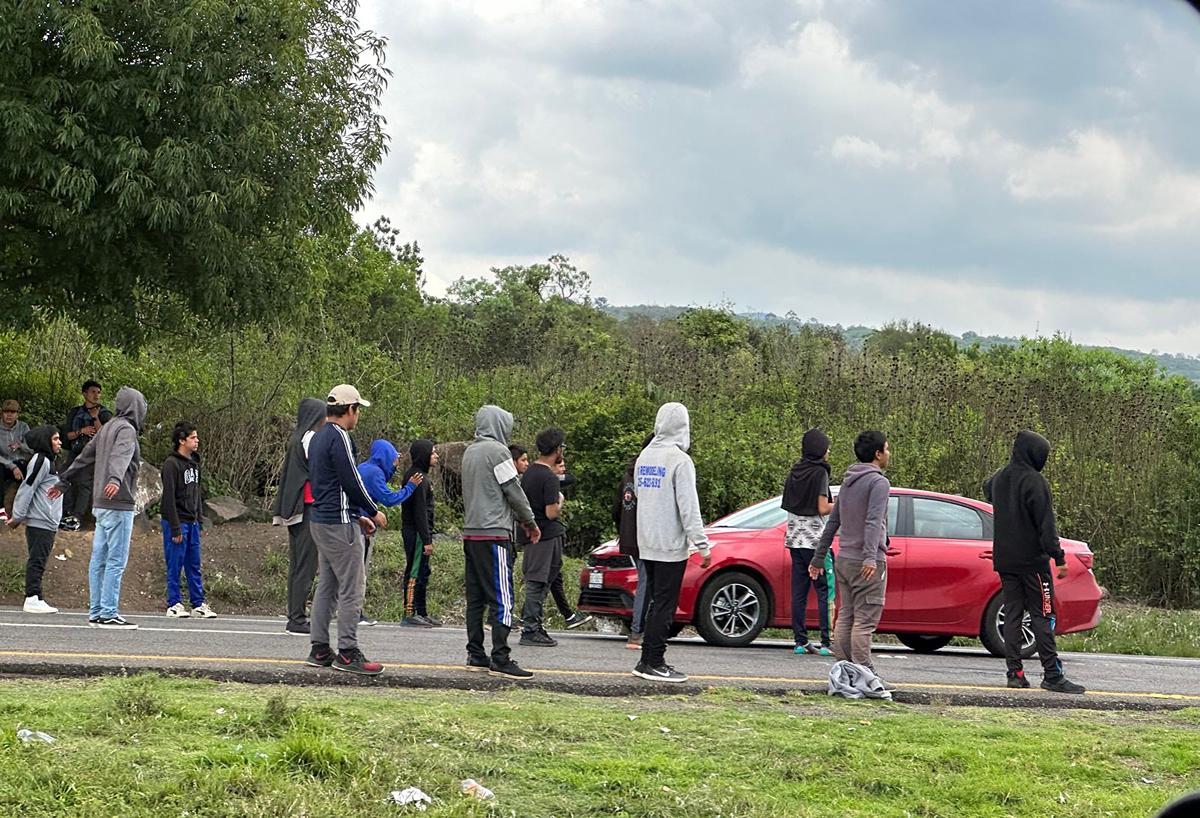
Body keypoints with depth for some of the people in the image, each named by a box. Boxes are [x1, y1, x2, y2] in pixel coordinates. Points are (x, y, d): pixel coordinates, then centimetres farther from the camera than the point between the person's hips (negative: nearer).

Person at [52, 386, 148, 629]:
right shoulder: (126, 429, -9)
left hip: (101, 504, 9)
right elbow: (120, 456, -29)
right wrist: (115, 479, -46)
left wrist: (64, 481, 36)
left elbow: (85, 457, 27)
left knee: (99, 560, 9)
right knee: (116, 561, -9)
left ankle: (97, 613, 12)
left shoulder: (106, 428, 18)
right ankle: (108, 614, -11)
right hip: (118, 503, -9)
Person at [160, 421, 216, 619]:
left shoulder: (194, 463, 14)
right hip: (177, 522, -8)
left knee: (194, 566, 8)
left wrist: (199, 518, 15)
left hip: (192, 522, 8)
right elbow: (169, 497, -16)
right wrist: (175, 528, -18)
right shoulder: (172, 464, -12)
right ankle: (174, 604, 2)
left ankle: (198, 604, 11)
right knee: (175, 565, -3)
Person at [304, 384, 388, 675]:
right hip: (340, 523, -10)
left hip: (320, 520, 10)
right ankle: (348, 653, -8)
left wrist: (358, 516, 21)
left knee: (326, 586, 13)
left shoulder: (318, 438, 16)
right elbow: (352, 482, -17)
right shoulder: (339, 437, -15)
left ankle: (320, 650, 14)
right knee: (352, 587, -7)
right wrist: (373, 512, -4)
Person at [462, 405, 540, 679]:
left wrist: (520, 519, 22)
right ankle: (500, 659, -12)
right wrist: (530, 522, 8)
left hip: (470, 533, 9)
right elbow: (514, 492, -9)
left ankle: (475, 656, 12)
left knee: (475, 598, 10)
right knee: (501, 597, -9)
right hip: (494, 533, -9)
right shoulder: (497, 451, -10)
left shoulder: (469, 452, 15)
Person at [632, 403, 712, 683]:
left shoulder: (644, 457, 11)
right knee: (664, 605, -3)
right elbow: (688, 507, -17)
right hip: (671, 544, -8)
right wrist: (702, 545, -14)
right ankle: (654, 663, -2)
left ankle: (647, 661, 15)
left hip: (647, 544, 8)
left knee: (656, 603, 15)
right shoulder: (679, 460, -14)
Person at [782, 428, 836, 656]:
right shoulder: (819, 472, -10)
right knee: (825, 591, -4)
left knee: (799, 592, 7)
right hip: (815, 539, -7)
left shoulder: (795, 471, 11)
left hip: (795, 539, 7)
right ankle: (826, 642, -9)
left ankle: (800, 641, 7)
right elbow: (822, 508, -16)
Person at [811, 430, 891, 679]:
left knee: (845, 617, 8)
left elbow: (832, 523, 21)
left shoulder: (848, 482, 17)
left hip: (844, 560, 8)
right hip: (866, 563, -8)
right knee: (864, 620, -9)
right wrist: (871, 557, -31)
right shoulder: (878, 482, -9)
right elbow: (873, 521, -22)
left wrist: (818, 558, 25)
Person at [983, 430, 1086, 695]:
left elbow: (987, 491, 36)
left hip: (1004, 560, 7)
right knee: (1042, 616, -5)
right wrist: (1058, 557, -14)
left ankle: (1015, 672, 5)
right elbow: (1046, 524, -15)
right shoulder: (1034, 481, -13)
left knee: (1012, 614, 9)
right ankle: (1052, 675, -8)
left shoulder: (998, 479, 11)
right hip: (1032, 560, -7)